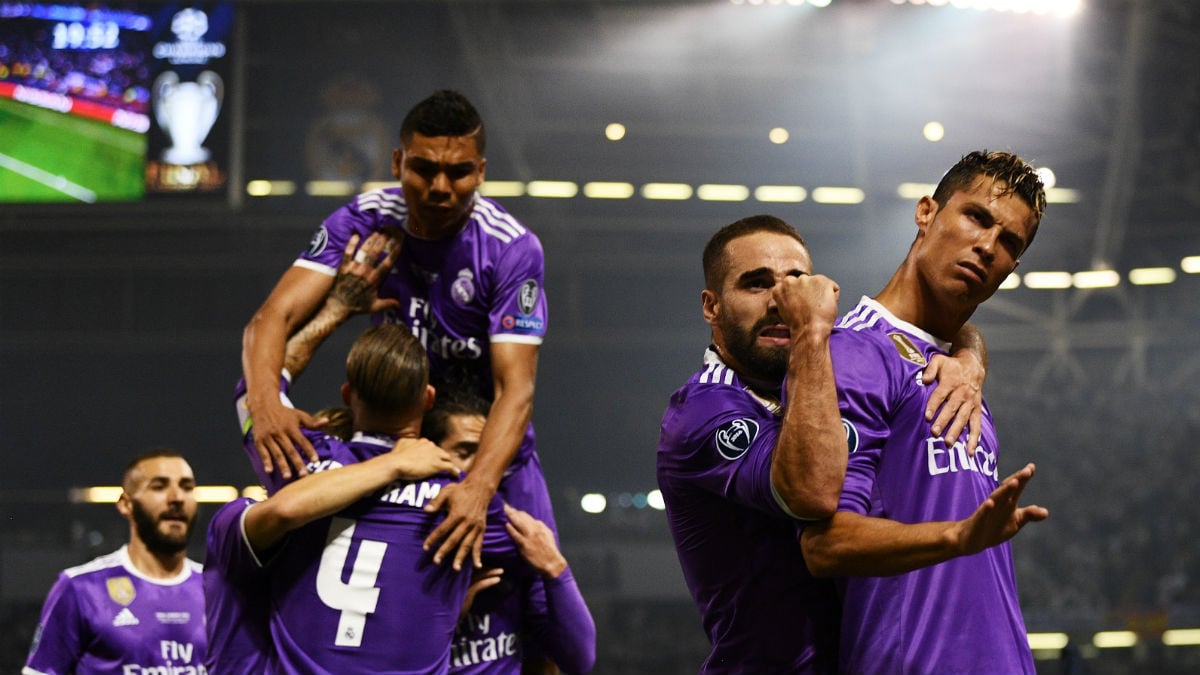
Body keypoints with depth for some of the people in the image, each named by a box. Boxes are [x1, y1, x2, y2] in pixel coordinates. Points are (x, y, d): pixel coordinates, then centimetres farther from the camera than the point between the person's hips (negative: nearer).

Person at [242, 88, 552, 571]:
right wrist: (266, 403, -46)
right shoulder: (363, 221, -15)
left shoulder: (512, 249, -21)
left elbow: (515, 388, -29)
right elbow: (274, 317, -24)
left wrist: (478, 488, -46)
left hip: (490, 448, -1)